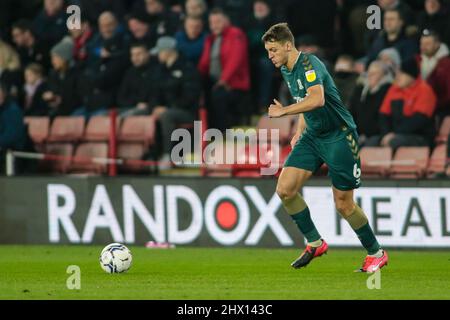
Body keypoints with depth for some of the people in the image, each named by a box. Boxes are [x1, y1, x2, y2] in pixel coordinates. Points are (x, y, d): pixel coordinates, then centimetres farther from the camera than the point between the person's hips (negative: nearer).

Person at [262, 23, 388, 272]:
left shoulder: (309, 64, -21)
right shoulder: (286, 70, 8)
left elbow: (317, 99, -39)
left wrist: (284, 111, -36)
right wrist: (300, 131, 15)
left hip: (339, 137, -8)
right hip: (313, 136, 8)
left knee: (343, 205, -2)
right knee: (285, 189, -8)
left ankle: (376, 253, 17)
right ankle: (315, 243, 6)